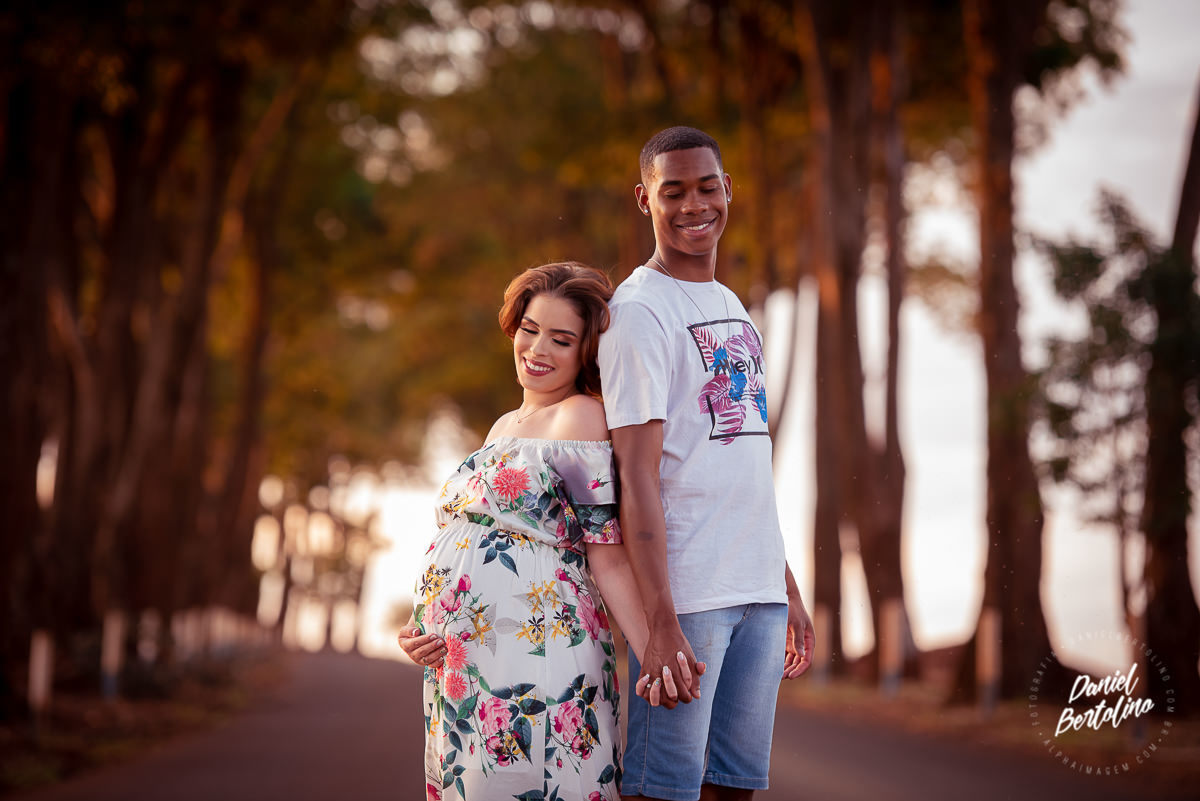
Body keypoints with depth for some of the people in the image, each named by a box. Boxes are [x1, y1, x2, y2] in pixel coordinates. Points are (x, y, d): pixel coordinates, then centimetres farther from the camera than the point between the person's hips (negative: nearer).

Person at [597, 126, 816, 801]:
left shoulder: (734, 308, 18)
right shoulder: (639, 310, -7)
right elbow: (637, 475, -14)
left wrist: (789, 591, 19)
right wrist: (661, 622, -21)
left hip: (759, 591, 8)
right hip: (683, 593, -7)